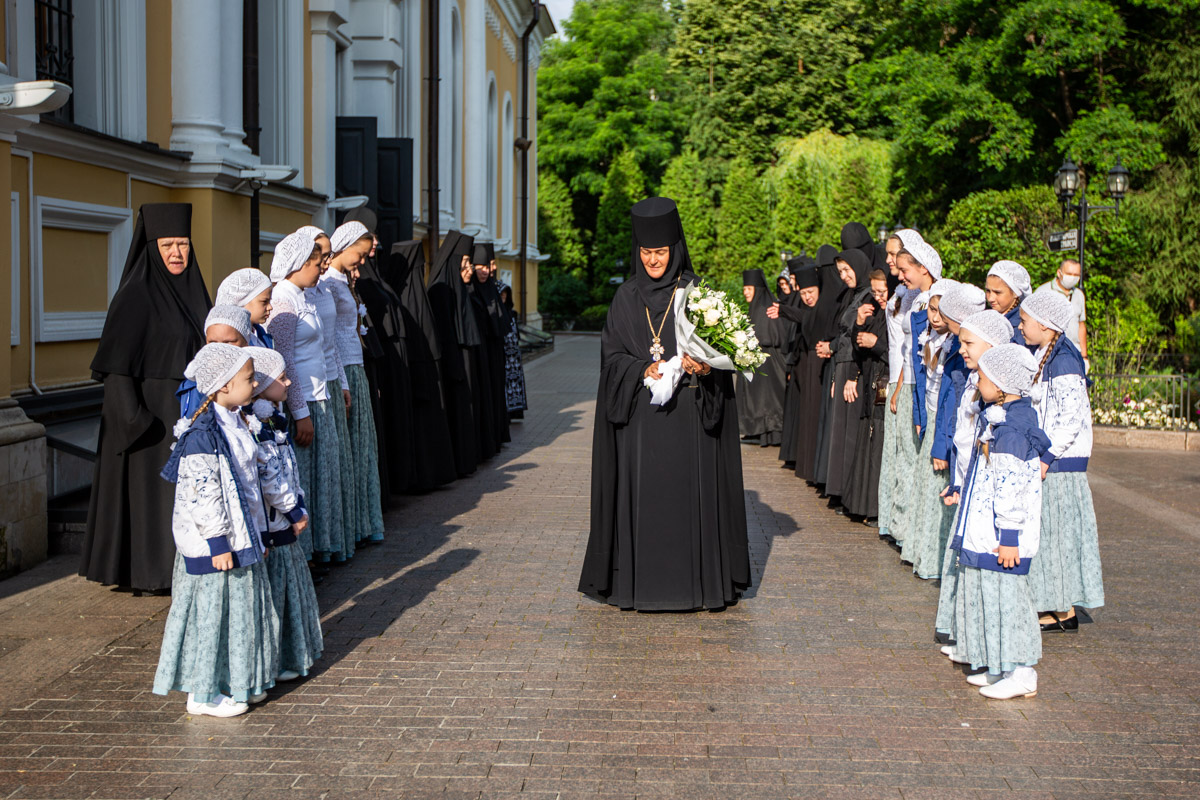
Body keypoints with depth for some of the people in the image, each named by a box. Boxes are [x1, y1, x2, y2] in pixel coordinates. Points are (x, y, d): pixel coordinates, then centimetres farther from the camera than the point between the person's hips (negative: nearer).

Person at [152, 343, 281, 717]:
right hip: (212, 542, -10)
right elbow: (200, 495, -23)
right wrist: (217, 543, -22)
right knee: (211, 612, 1)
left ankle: (237, 682, 30)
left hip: (240, 536, 10)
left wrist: (255, 534, 21)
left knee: (241, 606, 17)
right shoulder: (202, 434, -21)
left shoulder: (235, 423, 9)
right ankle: (203, 694, 13)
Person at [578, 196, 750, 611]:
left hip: (687, 415, -1)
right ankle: (637, 581, 10)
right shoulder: (626, 297, 9)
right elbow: (612, 354, 4)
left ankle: (697, 581, 9)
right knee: (639, 495, 1)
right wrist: (645, 370, -14)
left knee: (689, 492, 0)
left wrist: (703, 366, -22)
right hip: (639, 415, 2)